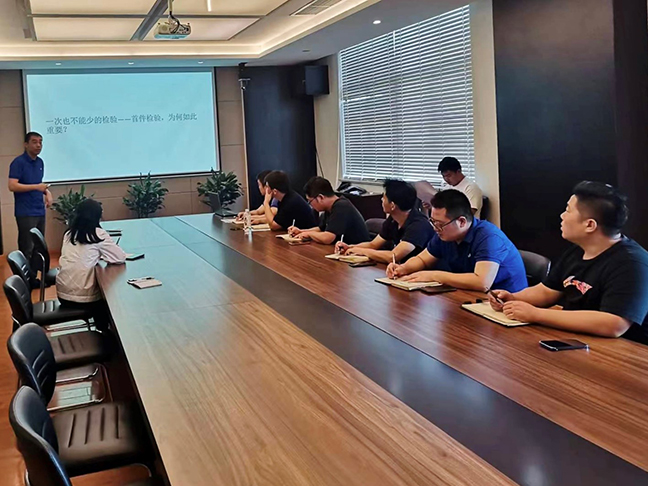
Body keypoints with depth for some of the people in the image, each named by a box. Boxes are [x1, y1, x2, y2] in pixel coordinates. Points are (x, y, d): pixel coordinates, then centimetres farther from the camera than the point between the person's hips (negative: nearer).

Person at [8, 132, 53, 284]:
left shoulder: (40, 162, 12)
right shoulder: (18, 162, -11)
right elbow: (12, 186, -19)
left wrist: (47, 192, 5)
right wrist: (36, 187, -21)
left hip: (40, 212, 8)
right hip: (25, 213, -8)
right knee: (27, 249, -4)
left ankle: (33, 278, 19)